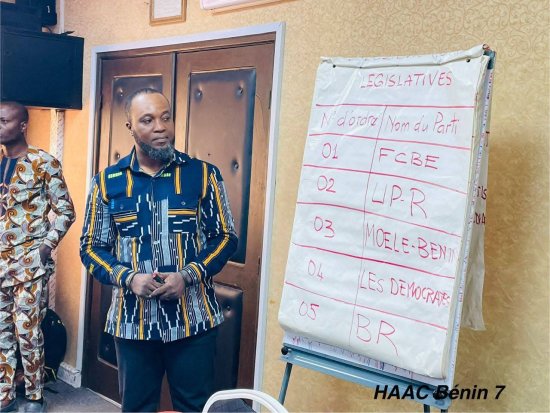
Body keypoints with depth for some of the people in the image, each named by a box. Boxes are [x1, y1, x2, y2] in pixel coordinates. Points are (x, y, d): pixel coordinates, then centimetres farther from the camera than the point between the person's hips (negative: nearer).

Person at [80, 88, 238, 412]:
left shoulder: (203, 175, -1)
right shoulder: (108, 182, 2)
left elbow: (226, 237, 1)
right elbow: (92, 247, 6)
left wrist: (188, 276, -14)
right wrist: (128, 278, -12)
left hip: (193, 318, -1)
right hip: (133, 319, 2)